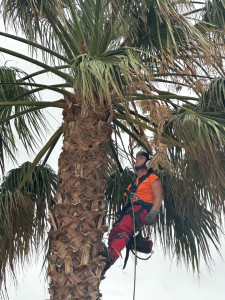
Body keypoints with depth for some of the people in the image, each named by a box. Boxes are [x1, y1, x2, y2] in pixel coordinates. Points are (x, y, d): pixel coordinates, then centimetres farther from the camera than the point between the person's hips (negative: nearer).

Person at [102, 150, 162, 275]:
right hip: (129, 210, 8)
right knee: (113, 233, -16)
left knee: (124, 226, -35)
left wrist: (153, 212, -17)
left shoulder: (152, 178, 15)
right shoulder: (134, 182, 36)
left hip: (143, 209, -8)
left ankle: (110, 256, -57)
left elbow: (158, 197, 0)